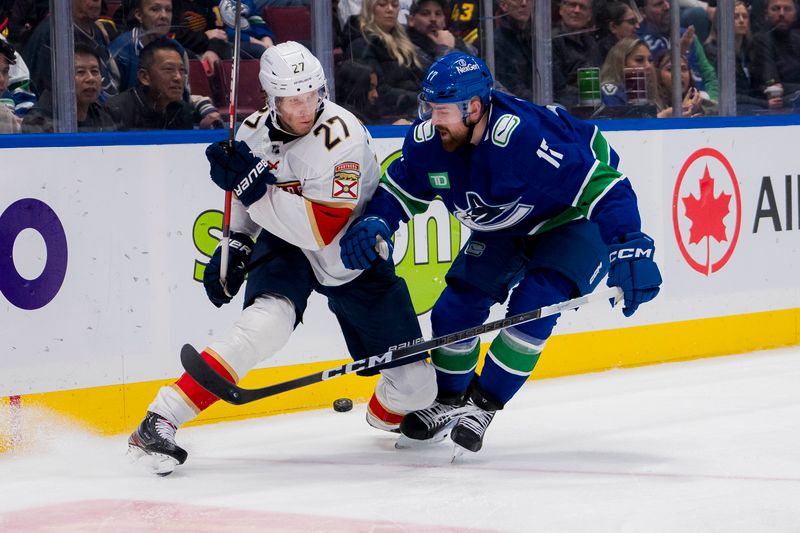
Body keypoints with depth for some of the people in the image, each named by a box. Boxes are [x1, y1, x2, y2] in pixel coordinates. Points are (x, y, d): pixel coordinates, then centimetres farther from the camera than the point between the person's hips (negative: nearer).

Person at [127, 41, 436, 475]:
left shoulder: (340, 137, -28)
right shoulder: (254, 130, -10)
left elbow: (322, 229, -33)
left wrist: (255, 186, -38)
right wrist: (234, 245, -1)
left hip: (356, 261, -2)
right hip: (285, 247, 2)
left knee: (414, 385, -4)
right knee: (268, 321, -33)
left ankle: (386, 413, 37)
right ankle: (159, 422, -34)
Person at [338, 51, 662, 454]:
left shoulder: (524, 138, -41)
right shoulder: (427, 140, -18)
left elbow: (601, 185, -39)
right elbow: (401, 187, 2)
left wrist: (629, 250, -46)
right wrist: (375, 221, -18)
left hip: (574, 221, -7)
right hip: (503, 228, 7)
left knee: (532, 307, -25)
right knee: (456, 307, 0)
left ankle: (482, 404, -9)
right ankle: (449, 400, 24)